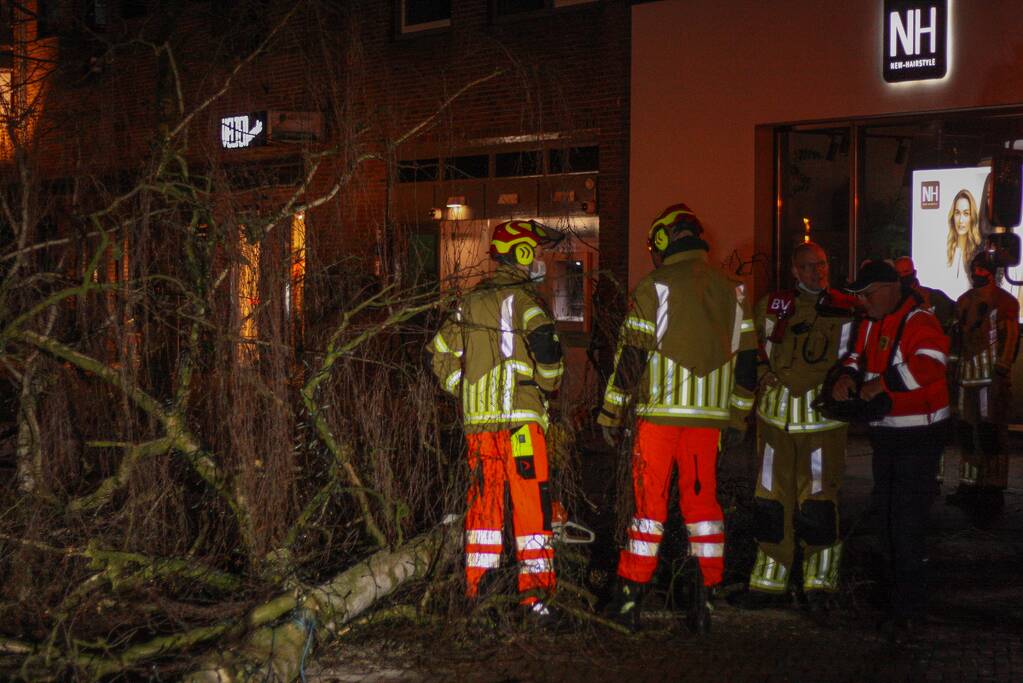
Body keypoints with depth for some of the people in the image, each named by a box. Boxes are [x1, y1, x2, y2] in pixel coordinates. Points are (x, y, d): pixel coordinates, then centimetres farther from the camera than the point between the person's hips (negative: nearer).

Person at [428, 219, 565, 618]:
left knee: (484, 499, 14)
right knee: (531, 502, -3)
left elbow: (442, 354, 16)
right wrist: (549, 384, -4)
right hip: (520, 416, -6)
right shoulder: (520, 297, -7)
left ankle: (474, 586, 18)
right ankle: (535, 593, -4)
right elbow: (544, 342, -22)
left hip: (476, 418, 7)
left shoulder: (471, 302, 14)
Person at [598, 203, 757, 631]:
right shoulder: (733, 292, 10)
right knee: (703, 501, 9)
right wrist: (738, 417, 21)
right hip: (709, 417, 4)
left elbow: (631, 354, -6)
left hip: (660, 414, -4)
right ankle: (705, 602, 10)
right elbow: (746, 360, 13)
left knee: (649, 502, 2)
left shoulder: (655, 288, -4)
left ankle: (630, 599, 5)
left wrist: (611, 412, 0)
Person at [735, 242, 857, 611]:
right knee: (772, 498, 6)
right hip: (776, 415, 2)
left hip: (822, 415, -2)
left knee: (818, 498, -2)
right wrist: (763, 371, 5)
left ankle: (819, 582, 11)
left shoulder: (846, 310, 1)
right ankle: (768, 582, 15)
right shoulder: (771, 306, 5)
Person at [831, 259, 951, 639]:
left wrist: (882, 383, -29)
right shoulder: (871, 323, 10)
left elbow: (929, 363, -32)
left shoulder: (920, 322, -17)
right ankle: (898, 591, 30)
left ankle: (908, 608, -1)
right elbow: (858, 356, 16)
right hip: (885, 432, 9)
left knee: (907, 522, -8)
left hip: (919, 434, -9)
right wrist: (848, 376, -6)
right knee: (886, 513, 16)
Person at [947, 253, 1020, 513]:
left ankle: (992, 491, -2)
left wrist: (1002, 372, -17)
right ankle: (969, 486, 18)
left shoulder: (1004, 301, -2)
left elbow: (1011, 339, -9)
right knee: (968, 432, 10)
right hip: (967, 374, 7)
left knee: (990, 432, -7)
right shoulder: (964, 301, 18)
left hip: (991, 375, -7)